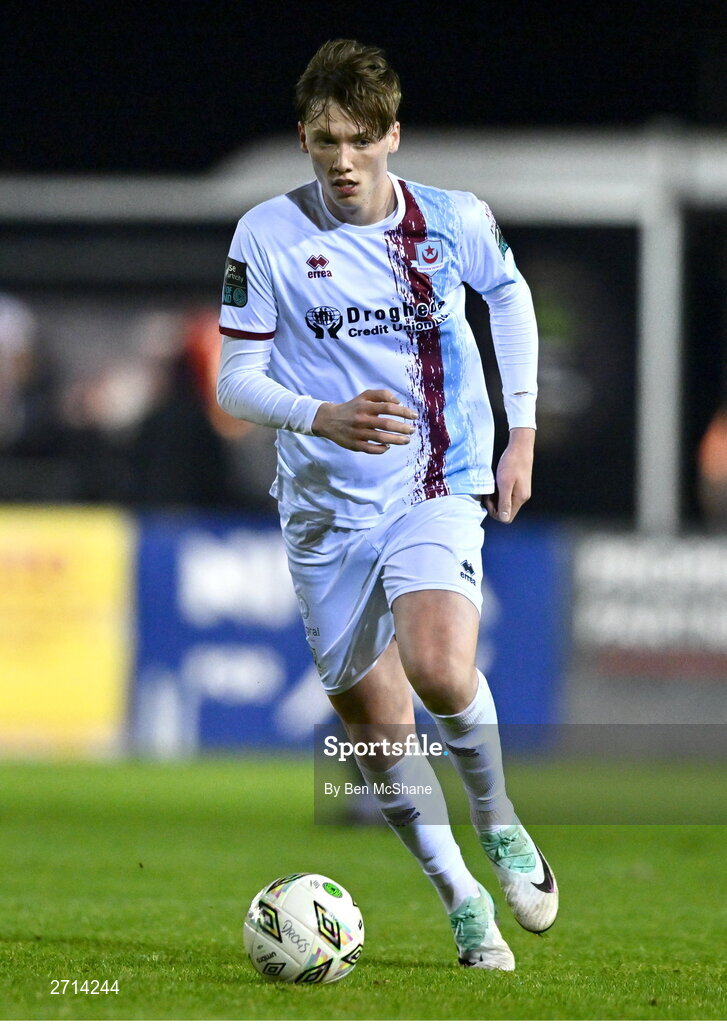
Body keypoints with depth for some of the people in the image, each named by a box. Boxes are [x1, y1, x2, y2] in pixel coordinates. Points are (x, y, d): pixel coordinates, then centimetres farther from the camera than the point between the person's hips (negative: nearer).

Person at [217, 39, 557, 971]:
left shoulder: (454, 223, -4)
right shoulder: (268, 236, -8)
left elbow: (509, 295, 18)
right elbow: (235, 381, -6)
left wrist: (522, 430, 13)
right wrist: (323, 419, -25)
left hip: (438, 490, -1)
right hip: (328, 509, 1)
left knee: (438, 670, -26)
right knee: (374, 730, 4)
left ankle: (497, 819, 2)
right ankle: (462, 902, 22)